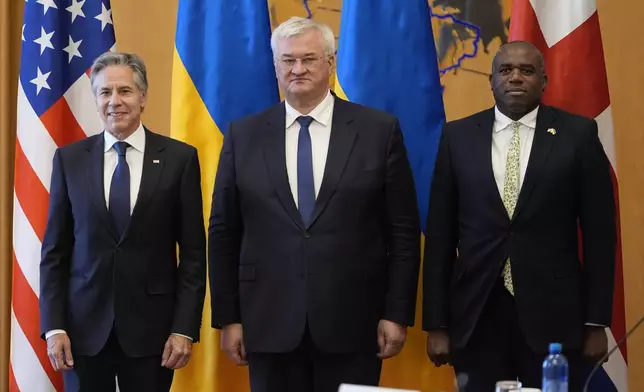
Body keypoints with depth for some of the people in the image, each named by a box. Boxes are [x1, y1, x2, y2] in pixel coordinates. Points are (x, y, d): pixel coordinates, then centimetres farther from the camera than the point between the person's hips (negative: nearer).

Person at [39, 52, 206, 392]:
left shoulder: (180, 158, -1)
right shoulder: (69, 159, 3)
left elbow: (193, 251, -1)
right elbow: (55, 249, 4)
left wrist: (185, 327, -6)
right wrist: (53, 325, -3)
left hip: (152, 326, -1)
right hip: (84, 326, 1)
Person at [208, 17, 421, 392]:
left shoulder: (379, 129, 1)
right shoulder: (244, 135, 5)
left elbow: (404, 231, 1)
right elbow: (224, 233, 6)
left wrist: (397, 313, -3)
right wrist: (228, 317, 2)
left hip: (353, 323, -1)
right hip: (269, 324, 1)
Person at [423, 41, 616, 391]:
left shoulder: (578, 134, 1)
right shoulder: (457, 137, 4)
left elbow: (599, 232, 1)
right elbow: (440, 234, 4)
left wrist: (597, 322, -1)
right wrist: (436, 324, 1)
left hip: (553, 315, -1)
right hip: (477, 315, 1)